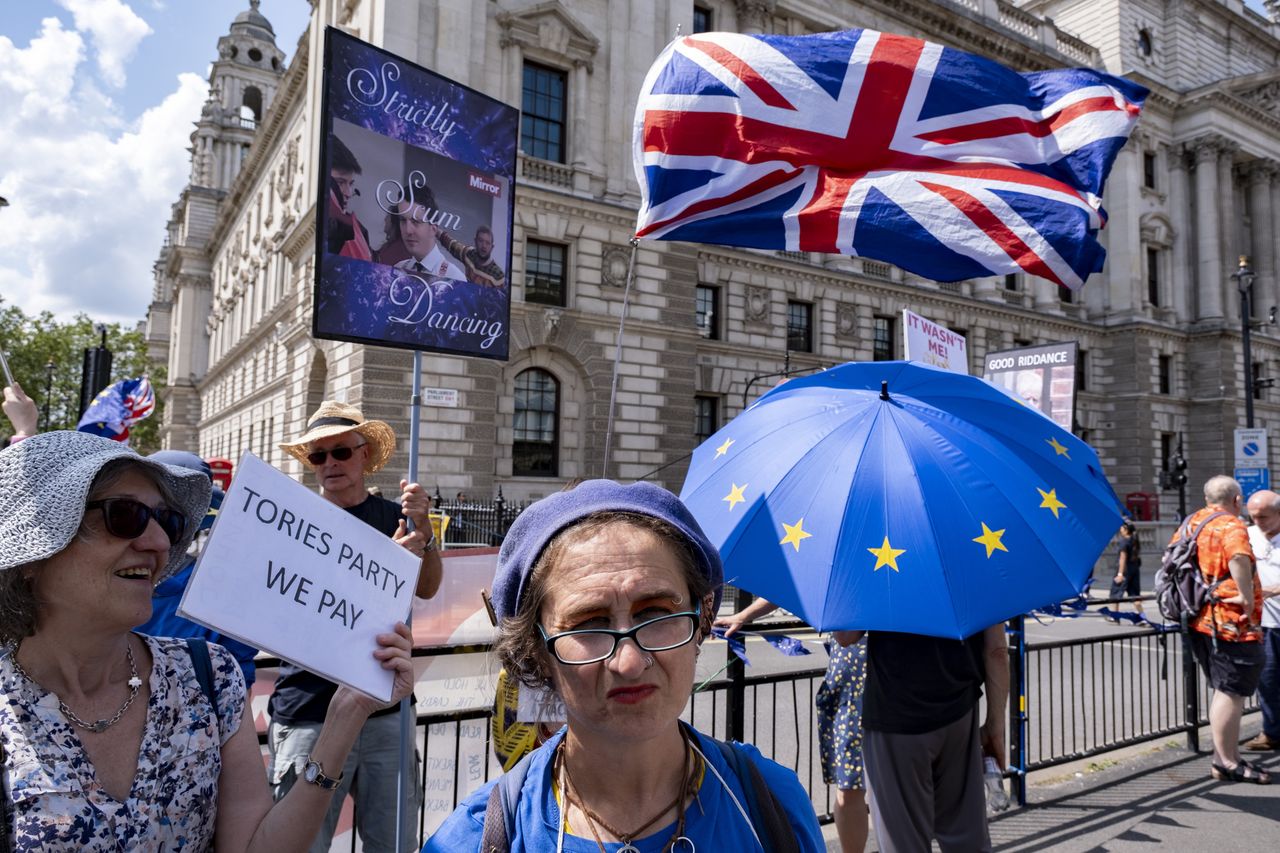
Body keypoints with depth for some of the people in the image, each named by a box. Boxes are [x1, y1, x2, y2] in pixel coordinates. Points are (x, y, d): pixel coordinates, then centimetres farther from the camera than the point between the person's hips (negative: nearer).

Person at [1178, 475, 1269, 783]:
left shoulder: (1191, 522, 13)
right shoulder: (1231, 526, -12)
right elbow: (1239, 558, -33)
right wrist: (1247, 596, -24)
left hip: (1199, 619, 9)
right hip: (1230, 621, -8)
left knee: (1225, 689, 18)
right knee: (1231, 691, -2)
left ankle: (1228, 756, 25)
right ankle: (1226, 762, 3)